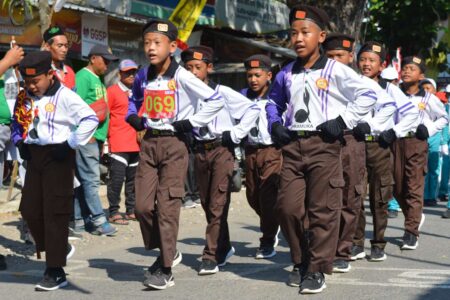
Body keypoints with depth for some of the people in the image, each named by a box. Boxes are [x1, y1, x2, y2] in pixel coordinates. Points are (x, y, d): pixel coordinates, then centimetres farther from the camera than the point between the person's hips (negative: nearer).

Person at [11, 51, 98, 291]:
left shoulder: (64, 96, -13)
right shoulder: (24, 98, 8)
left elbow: (91, 119, -17)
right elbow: (17, 122, 24)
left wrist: (70, 145, -17)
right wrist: (20, 142, 7)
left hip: (57, 157, -7)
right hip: (34, 155, 7)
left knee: (55, 214, -5)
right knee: (29, 210, 8)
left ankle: (55, 272, 2)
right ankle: (60, 249, 30)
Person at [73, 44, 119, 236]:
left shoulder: (97, 79, 21)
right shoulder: (83, 77, -7)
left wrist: (102, 137, 19)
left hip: (96, 137, 9)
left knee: (85, 180, 10)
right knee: (91, 179, -7)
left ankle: (80, 220, 13)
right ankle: (98, 221, -6)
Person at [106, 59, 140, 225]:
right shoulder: (112, 91, -3)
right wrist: (107, 137, -8)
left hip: (136, 142, 7)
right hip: (119, 143, -7)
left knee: (133, 178, 11)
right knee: (117, 178, -8)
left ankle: (131, 210, 19)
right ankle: (113, 213, -3)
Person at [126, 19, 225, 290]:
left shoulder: (182, 77, -11)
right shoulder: (143, 76, 6)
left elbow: (216, 100, -10)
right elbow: (135, 99, 27)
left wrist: (192, 122, -12)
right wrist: (133, 116, 7)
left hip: (174, 144, -5)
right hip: (149, 143, 5)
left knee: (167, 207, -6)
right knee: (143, 205, 1)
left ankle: (165, 269, 2)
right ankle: (168, 252, 23)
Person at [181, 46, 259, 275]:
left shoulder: (222, 92, -6)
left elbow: (252, 109, -6)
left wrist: (236, 134, -9)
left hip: (222, 150, -5)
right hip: (200, 151, 5)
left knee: (218, 204, -9)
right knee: (206, 203, 11)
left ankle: (211, 256, -9)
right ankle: (224, 248, 28)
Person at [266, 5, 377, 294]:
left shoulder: (336, 70, -3)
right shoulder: (286, 73, 11)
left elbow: (368, 95, -4)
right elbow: (274, 101, 29)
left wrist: (343, 121, -10)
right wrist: (275, 124, 11)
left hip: (324, 145, -5)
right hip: (292, 146, 5)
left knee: (323, 210, -4)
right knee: (287, 207, 2)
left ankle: (317, 269, 4)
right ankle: (301, 261, 21)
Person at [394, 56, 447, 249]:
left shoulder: (428, 99, 2)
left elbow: (444, 118, 14)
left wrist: (429, 129, -2)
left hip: (416, 144, -3)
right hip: (395, 142, 3)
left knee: (414, 188, -7)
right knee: (398, 188, 8)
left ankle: (411, 232, -5)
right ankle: (416, 217, 32)